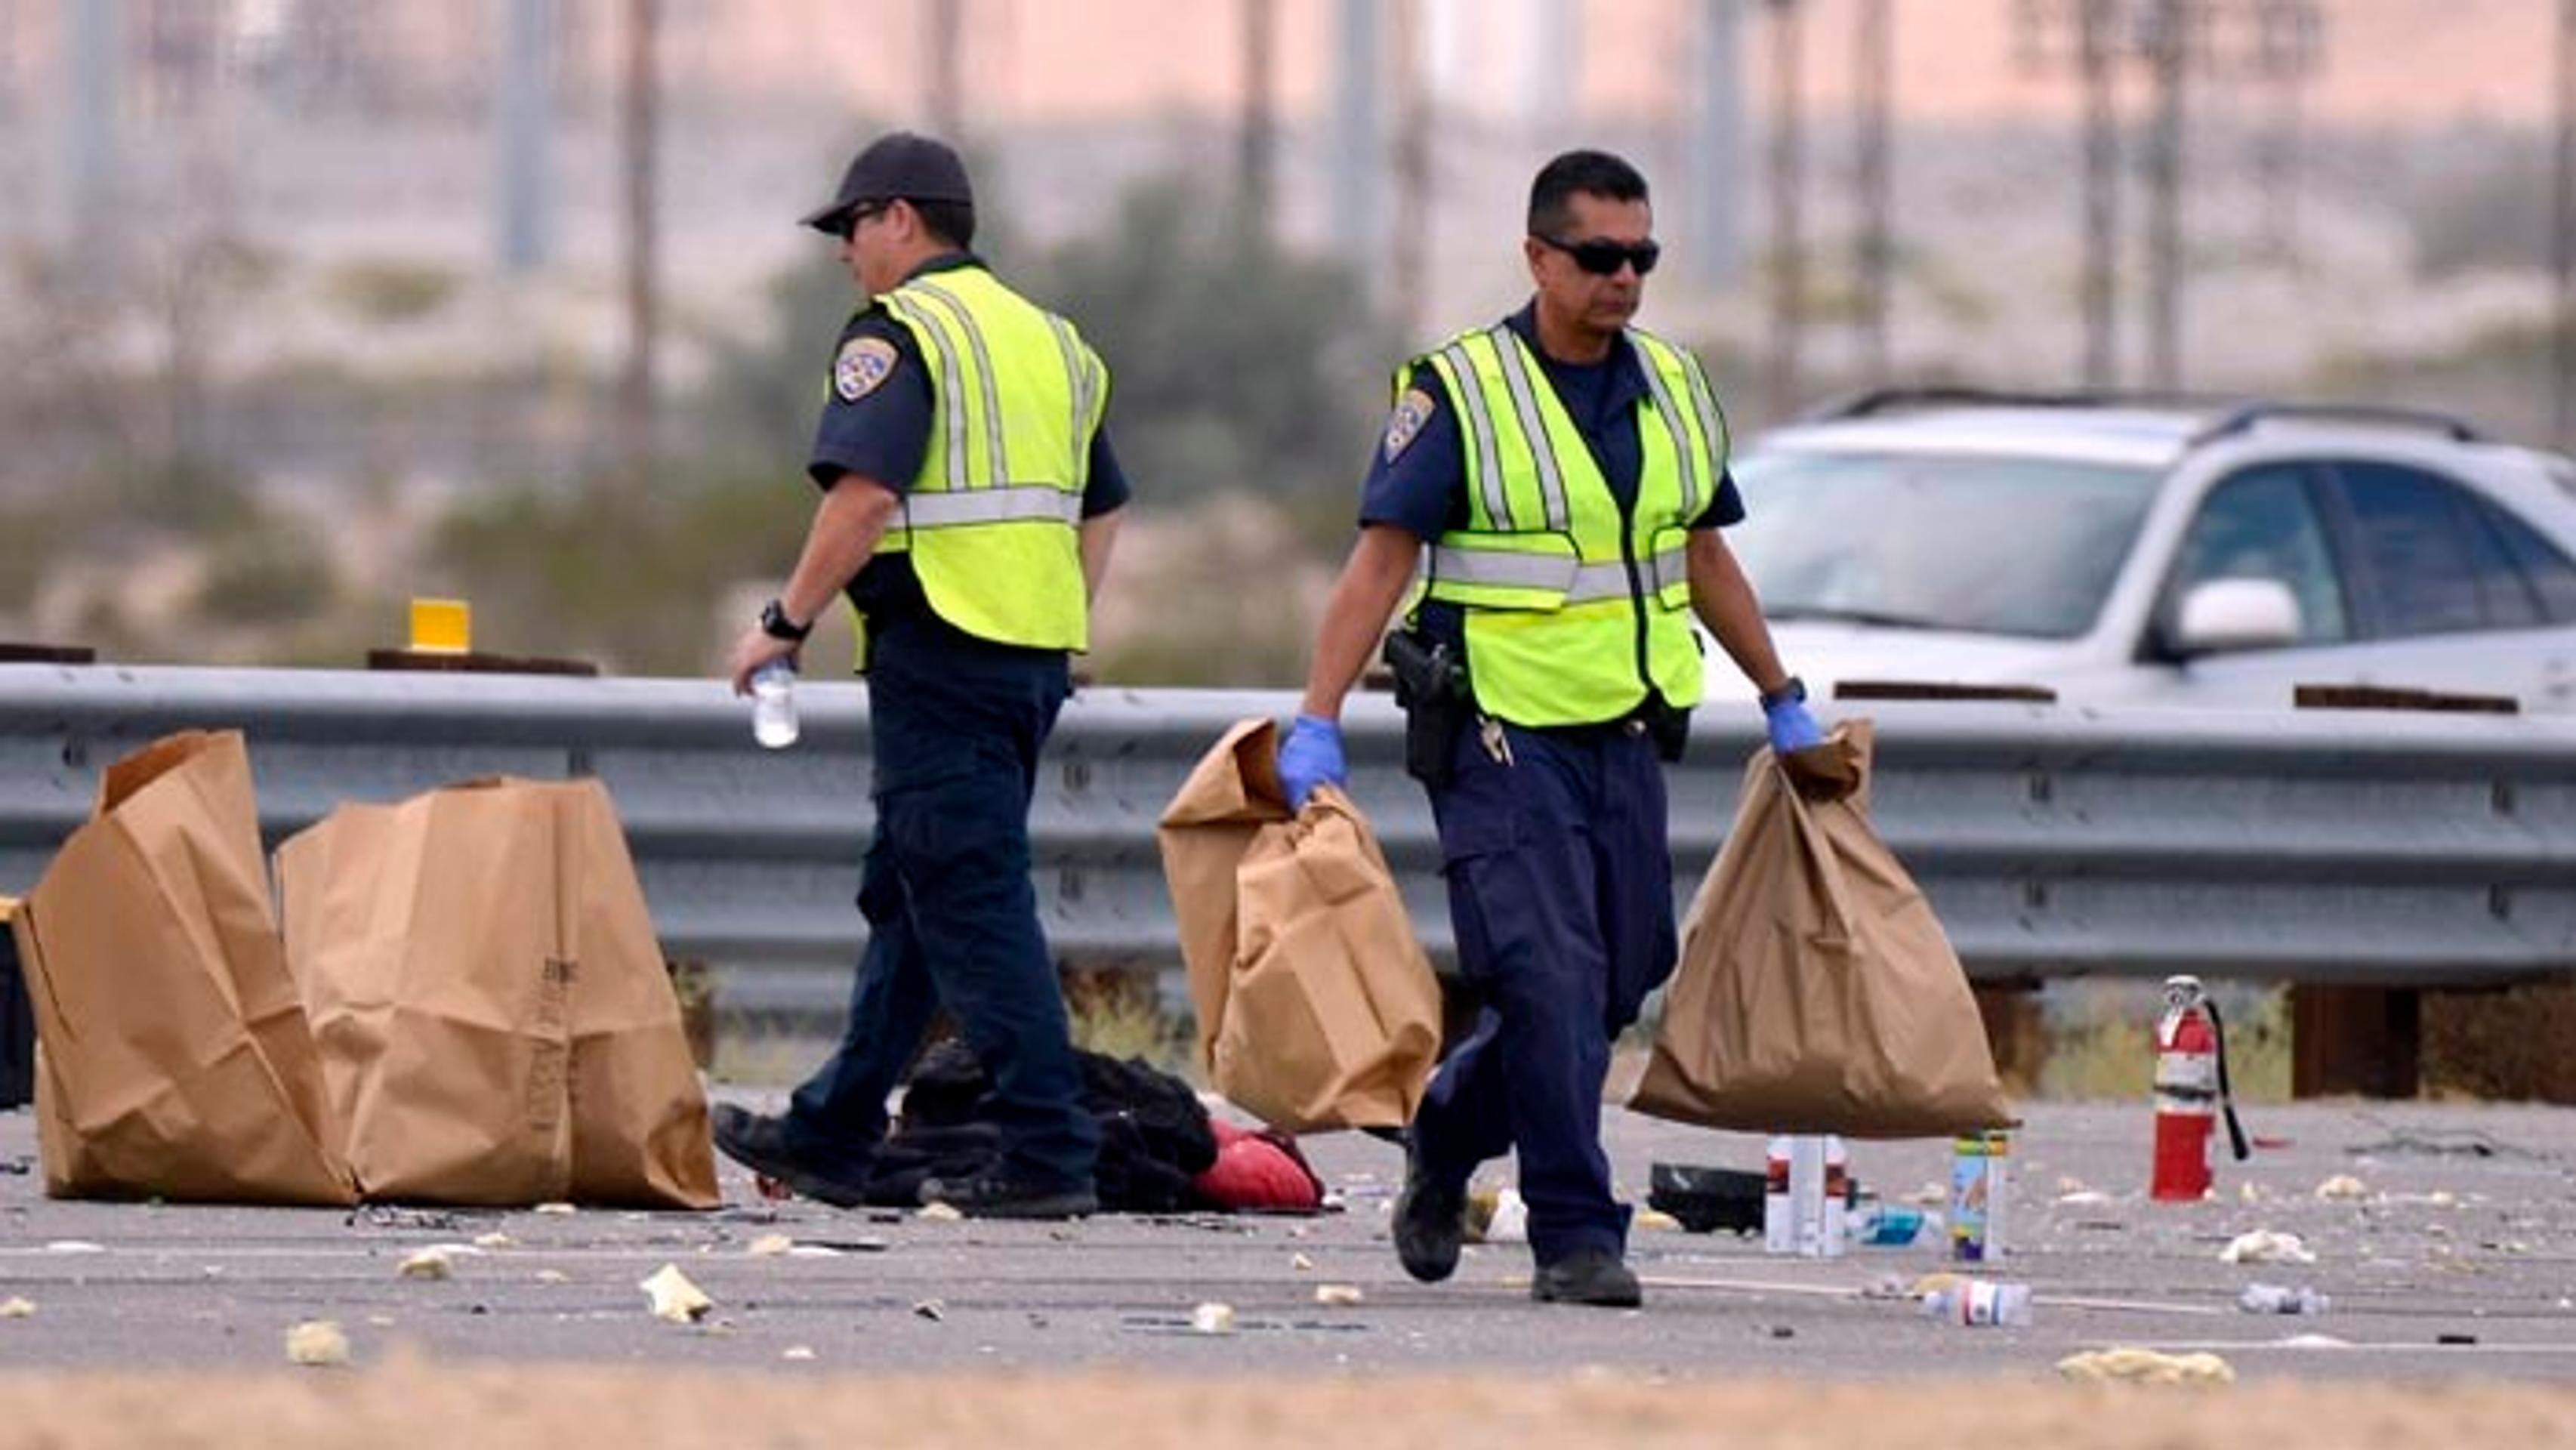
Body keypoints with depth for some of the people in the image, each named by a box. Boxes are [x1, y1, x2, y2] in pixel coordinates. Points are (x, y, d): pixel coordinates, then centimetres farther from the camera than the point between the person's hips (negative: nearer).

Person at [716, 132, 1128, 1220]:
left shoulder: (899, 334, -9)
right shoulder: (1049, 340, 18)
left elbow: (863, 494, -19)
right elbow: (1100, 511, 21)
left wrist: (786, 622, -11)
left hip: (939, 651, -9)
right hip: (1036, 660, 9)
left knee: (971, 905, -7)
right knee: (907, 899, 16)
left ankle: (1047, 1154, -12)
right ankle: (832, 1135, 23)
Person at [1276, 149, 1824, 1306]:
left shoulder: (1673, 391, 12)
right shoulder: (1458, 394, -7)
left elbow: (1704, 561, 23)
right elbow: (1380, 561, -11)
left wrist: (1784, 703, 27)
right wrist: (1318, 723, -19)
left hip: (1626, 735, 6)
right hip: (1501, 734, -6)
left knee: (1615, 984, 7)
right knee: (1550, 981, -13)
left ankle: (1448, 1128, 32)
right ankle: (1575, 1235, -7)